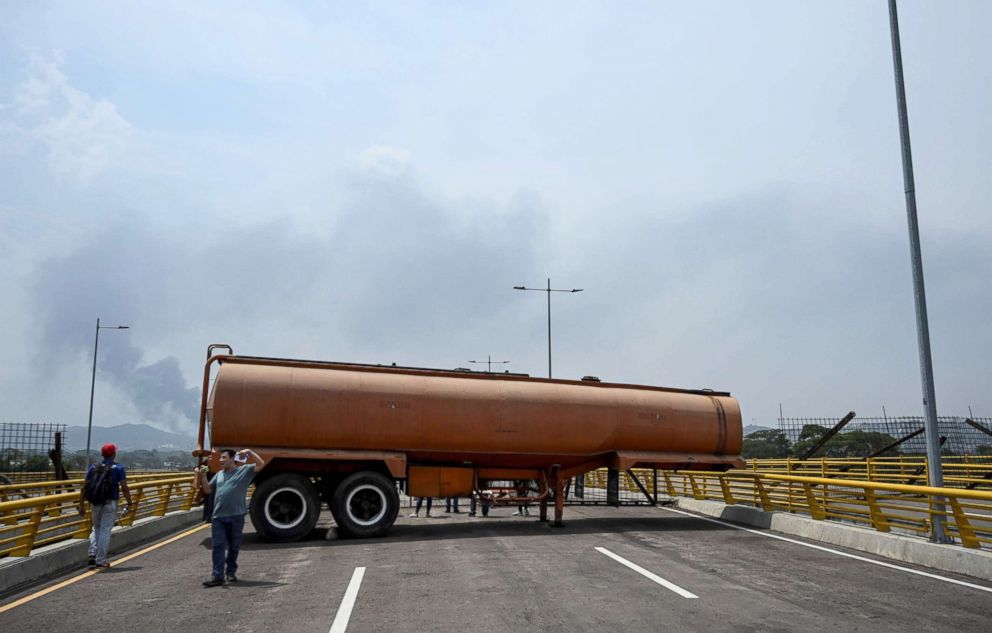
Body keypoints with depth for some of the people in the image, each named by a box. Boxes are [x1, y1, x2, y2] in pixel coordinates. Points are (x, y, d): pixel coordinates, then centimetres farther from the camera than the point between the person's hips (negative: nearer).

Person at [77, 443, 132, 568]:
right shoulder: (118, 468, -4)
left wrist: (81, 505, 10)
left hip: (95, 503, 4)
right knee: (105, 530, 1)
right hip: (110, 503, -3)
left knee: (96, 528, 20)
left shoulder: (93, 468, 6)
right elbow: (124, 487, -10)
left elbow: (84, 488, 5)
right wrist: (129, 503, -5)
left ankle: (93, 554, 5)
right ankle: (101, 560, 2)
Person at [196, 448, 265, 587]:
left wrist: (249, 452, -14)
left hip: (236, 517, -3)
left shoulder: (244, 470, 1)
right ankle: (217, 576, -4)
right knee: (218, 546, -3)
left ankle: (231, 572, 24)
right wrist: (203, 477, 3)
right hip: (218, 517, 3)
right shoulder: (219, 474, 16)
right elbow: (208, 490, 18)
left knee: (234, 547, 9)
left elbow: (261, 464, -8)